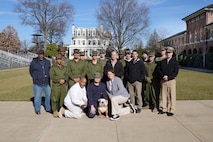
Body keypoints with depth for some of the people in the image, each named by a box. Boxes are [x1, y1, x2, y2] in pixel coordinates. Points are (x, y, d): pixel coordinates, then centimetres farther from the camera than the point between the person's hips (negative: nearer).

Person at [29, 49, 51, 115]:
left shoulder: (47, 62, 5)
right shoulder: (33, 62, -4)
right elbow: (31, 71, 9)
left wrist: (47, 77, 11)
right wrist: (35, 78, 10)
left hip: (46, 83, 3)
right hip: (37, 84, -3)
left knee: (48, 95, 10)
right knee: (37, 97, 2)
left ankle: (48, 108, 26)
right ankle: (37, 109, 19)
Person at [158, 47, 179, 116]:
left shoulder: (175, 62, 1)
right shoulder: (162, 61, 9)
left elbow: (176, 72, -6)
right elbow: (159, 70, 6)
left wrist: (168, 77, -16)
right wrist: (163, 76, -12)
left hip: (171, 81, -3)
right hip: (163, 81, 3)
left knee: (172, 96, 0)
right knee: (163, 95, 9)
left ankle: (171, 110, 7)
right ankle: (163, 109, 19)